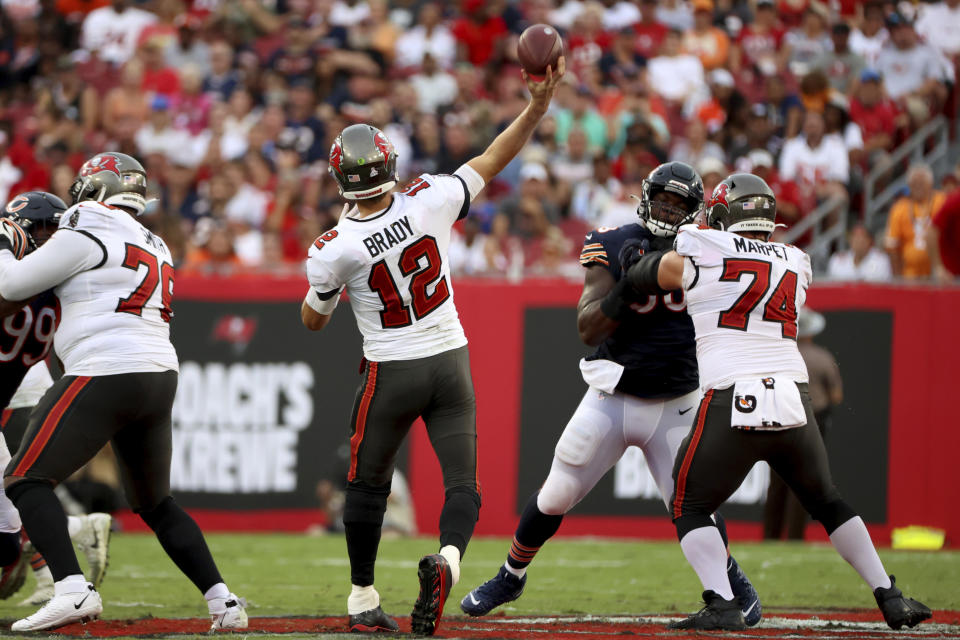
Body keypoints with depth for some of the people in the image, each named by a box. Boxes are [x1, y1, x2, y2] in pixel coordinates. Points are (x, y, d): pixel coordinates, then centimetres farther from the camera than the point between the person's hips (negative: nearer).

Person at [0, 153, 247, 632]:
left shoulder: (88, 234, -4)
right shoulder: (155, 248, 21)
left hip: (105, 377, -8)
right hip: (160, 377, 8)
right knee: (154, 502, 21)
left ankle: (72, 590, -20)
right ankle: (222, 601, 12)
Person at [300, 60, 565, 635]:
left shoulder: (334, 251, -16)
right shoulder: (431, 202, -13)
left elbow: (313, 320, 0)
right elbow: (492, 161, -2)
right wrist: (538, 106, 1)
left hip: (391, 373, -1)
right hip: (451, 364, 1)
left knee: (367, 485, 17)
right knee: (462, 483, 3)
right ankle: (448, 560, -27)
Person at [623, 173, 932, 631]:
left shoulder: (699, 253, 5)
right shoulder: (794, 265, 17)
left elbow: (639, 278, 18)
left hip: (731, 403, -4)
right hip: (794, 400, 4)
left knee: (690, 508, 9)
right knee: (826, 502, 23)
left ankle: (721, 606, -11)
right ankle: (891, 600, 19)